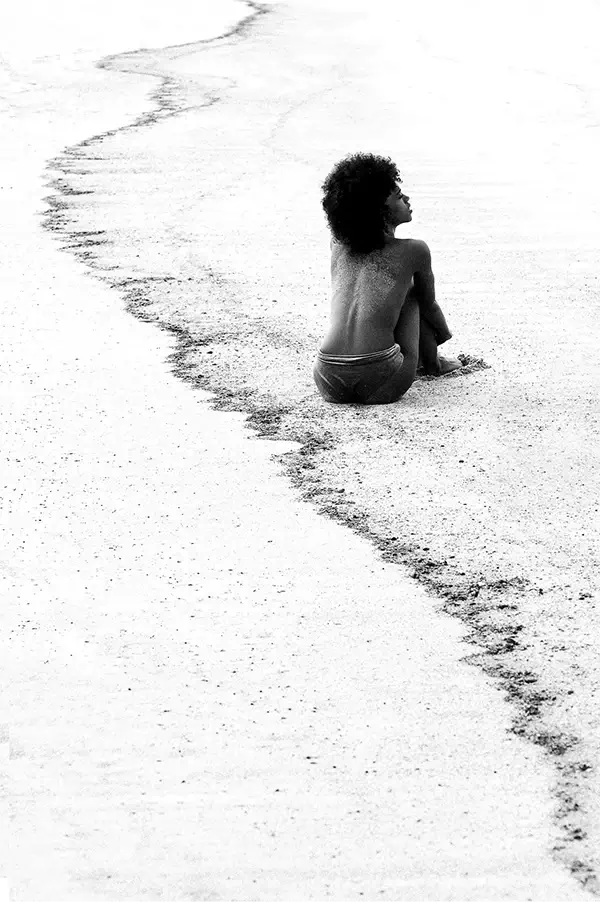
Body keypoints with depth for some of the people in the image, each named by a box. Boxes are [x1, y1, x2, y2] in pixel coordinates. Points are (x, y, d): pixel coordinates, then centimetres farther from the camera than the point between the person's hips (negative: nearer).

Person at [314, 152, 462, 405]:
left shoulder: (338, 244, 12)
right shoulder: (414, 251, 1)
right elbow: (428, 306, 19)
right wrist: (444, 334, 40)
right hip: (379, 384, -4)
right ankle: (433, 364, 37)